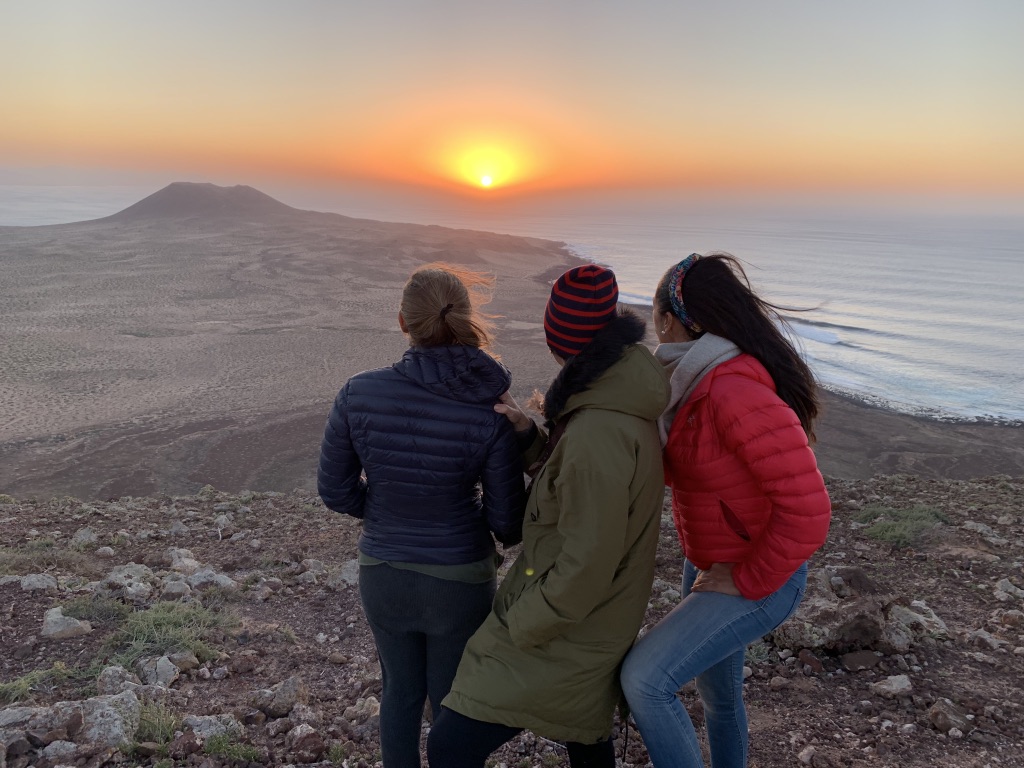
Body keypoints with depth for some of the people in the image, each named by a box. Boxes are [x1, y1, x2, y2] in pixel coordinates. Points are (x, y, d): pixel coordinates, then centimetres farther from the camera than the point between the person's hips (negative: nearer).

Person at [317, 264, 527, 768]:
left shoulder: (358, 393, -16)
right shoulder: (490, 414, -20)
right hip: (460, 582, -2)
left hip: (382, 575, 2)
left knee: (400, 689, 26)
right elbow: (509, 524, -12)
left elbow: (335, 489, -5)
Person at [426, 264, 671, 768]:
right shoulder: (623, 411, -1)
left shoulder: (598, 433, -32)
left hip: (562, 637, -10)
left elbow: (584, 569, -29)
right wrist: (529, 435, -5)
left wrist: (517, 627, -15)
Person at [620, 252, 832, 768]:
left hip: (758, 581, -9)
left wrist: (747, 581, -20)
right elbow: (674, 468, 11)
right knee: (717, 691, 25)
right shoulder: (702, 382, 2)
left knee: (644, 676, -21)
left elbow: (807, 511, -31)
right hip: (710, 566, 9)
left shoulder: (738, 393, -29)